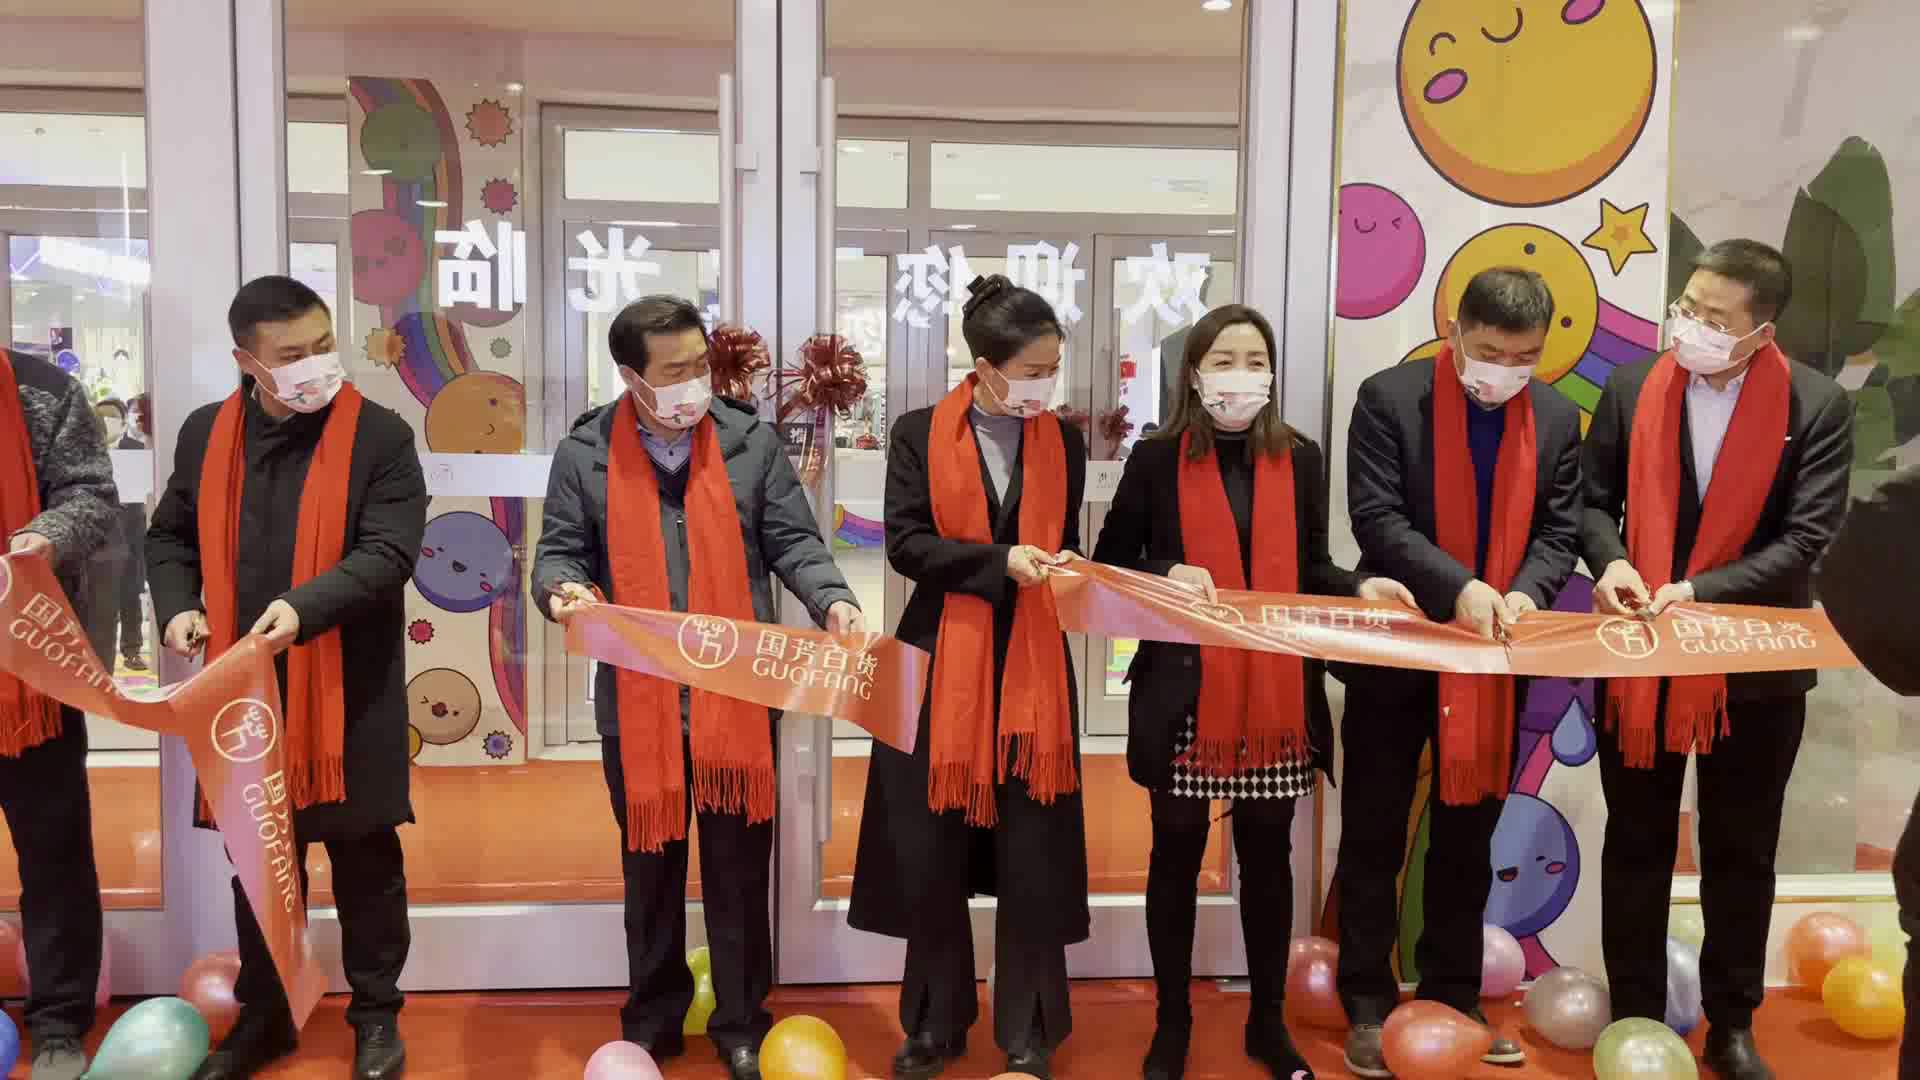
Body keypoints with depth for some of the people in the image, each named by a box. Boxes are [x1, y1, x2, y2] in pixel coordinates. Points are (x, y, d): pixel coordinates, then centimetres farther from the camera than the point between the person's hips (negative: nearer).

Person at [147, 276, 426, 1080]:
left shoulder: (380, 436, -7)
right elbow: (171, 536, 15)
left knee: (364, 855, 7)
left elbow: (388, 553, -14)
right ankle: (262, 1013, 32)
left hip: (347, 689, -4)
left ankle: (376, 1013, 24)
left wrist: (305, 607, -28)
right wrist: (176, 605, -3)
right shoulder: (206, 433, 6)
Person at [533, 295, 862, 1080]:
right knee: (650, 868, 15)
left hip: (738, 696, 0)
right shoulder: (584, 454, 1)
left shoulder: (753, 441, 1)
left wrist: (831, 600, -16)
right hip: (637, 700, 1)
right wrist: (561, 590, -18)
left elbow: (792, 542, 2)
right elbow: (559, 551, 5)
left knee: (740, 869, 9)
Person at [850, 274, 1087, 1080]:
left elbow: (1065, 544, 12)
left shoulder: (1064, 442, 6)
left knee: (1032, 852, 4)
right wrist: (1000, 561, -20)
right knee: (930, 851, 6)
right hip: (940, 660, -1)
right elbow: (904, 543, -9)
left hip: (1033, 665, 2)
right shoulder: (920, 433, -2)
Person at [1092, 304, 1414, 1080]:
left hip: (1276, 690, 2)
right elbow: (1110, 562, 1)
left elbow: (1307, 569, 9)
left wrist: (1360, 588, -9)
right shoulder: (1157, 459, -3)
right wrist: (1169, 575, -16)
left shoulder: (1300, 460, 4)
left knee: (1268, 853, 13)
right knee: (1177, 853, 10)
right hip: (1184, 688, -2)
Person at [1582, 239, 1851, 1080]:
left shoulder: (1817, 406, -8)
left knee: (1741, 852, 13)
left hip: (1753, 662, -1)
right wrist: (1612, 561, -17)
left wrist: (1702, 591, -23)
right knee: (1636, 844, 11)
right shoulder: (1632, 389, -2)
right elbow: (1594, 501, 4)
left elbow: (1805, 539, -13)